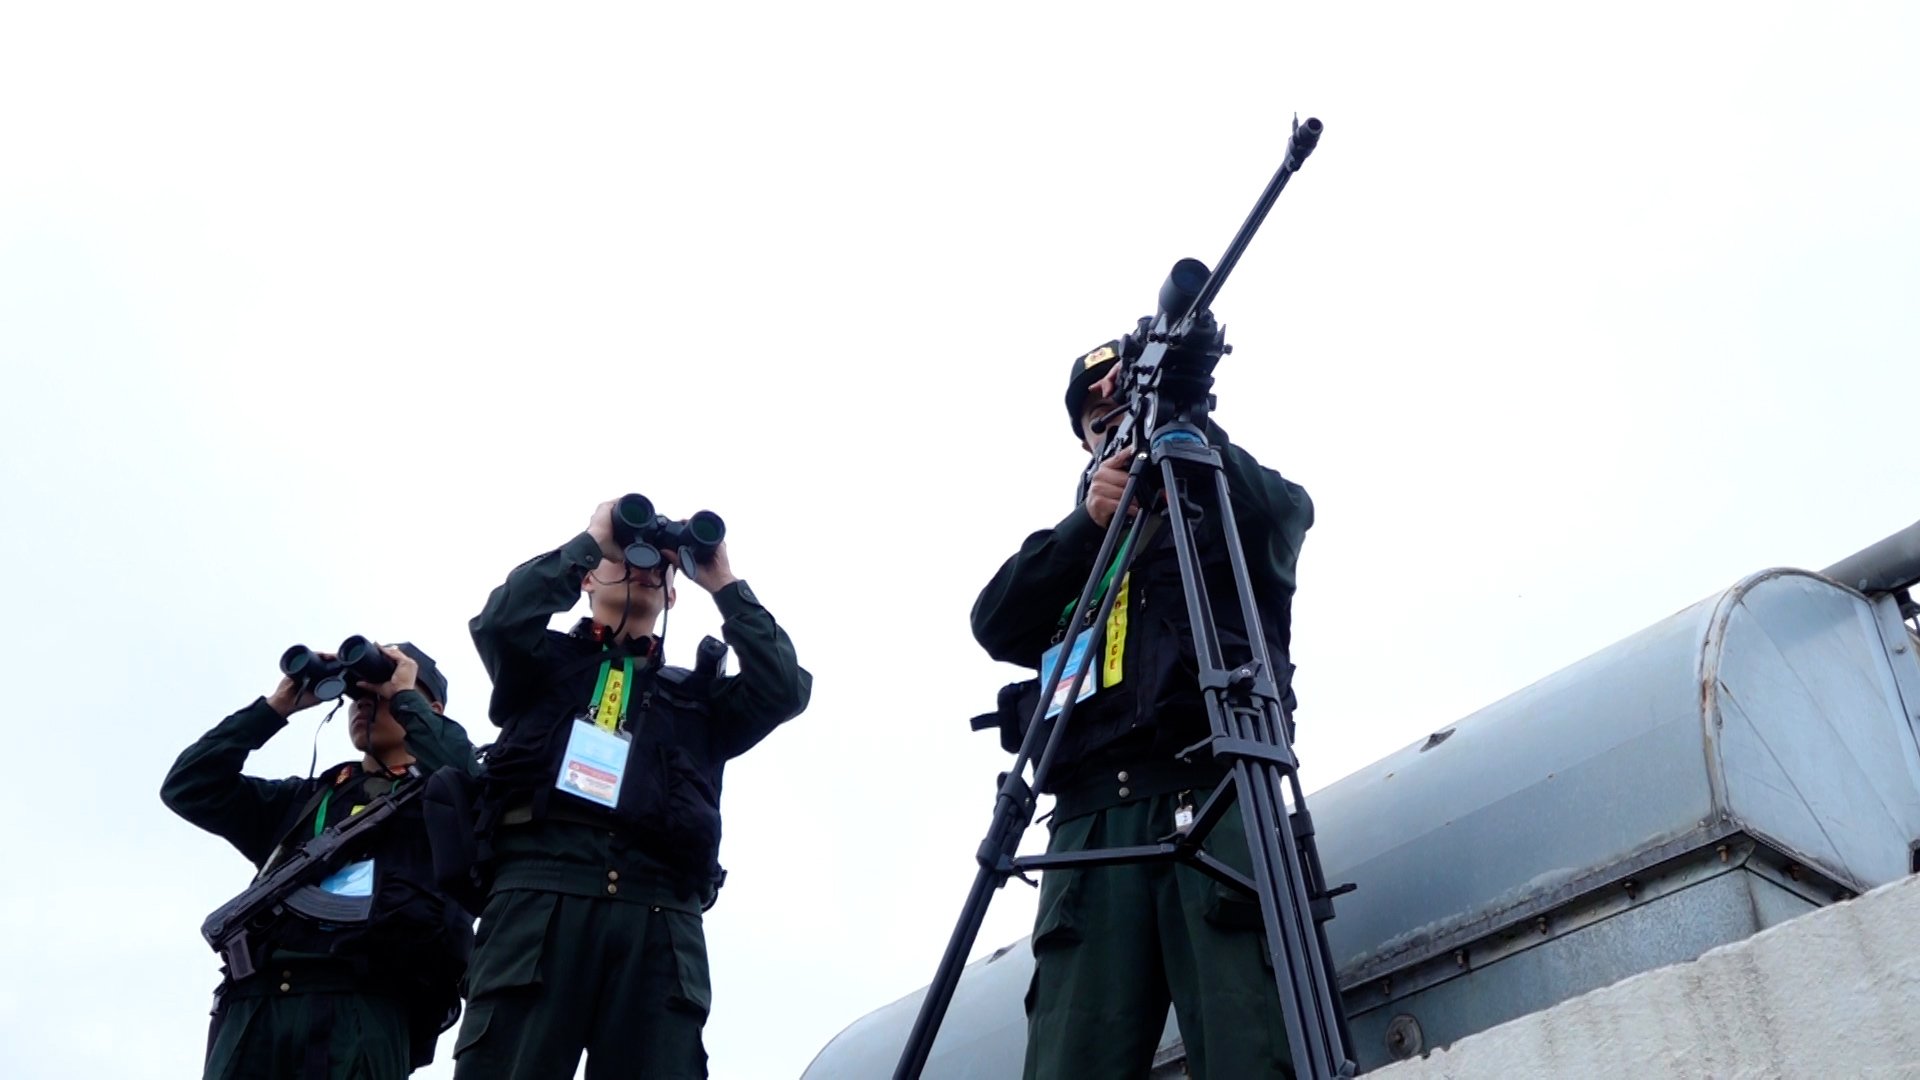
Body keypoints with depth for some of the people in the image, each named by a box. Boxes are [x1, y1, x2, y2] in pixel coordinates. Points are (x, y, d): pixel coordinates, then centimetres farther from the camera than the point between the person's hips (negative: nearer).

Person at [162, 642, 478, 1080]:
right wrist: (277, 705, 20)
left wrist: (405, 696, 7)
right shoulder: (309, 798, 31)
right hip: (256, 1001, 4)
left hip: (363, 1001, -4)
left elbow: (464, 777, -7)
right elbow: (189, 787, 24)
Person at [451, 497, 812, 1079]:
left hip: (661, 910, 2)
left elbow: (784, 689, 14)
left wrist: (723, 583, 19)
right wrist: (591, 539, 13)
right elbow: (501, 620, 3)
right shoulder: (544, 659, 25)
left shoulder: (697, 692, 31)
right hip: (540, 889, -2)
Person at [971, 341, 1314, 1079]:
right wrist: (1085, 524, -2)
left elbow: (1284, 515, -1)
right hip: (1092, 817, 3)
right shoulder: (1076, 552, 31)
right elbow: (995, 625, 12)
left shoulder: (1224, 513, 24)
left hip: (1217, 796, -2)